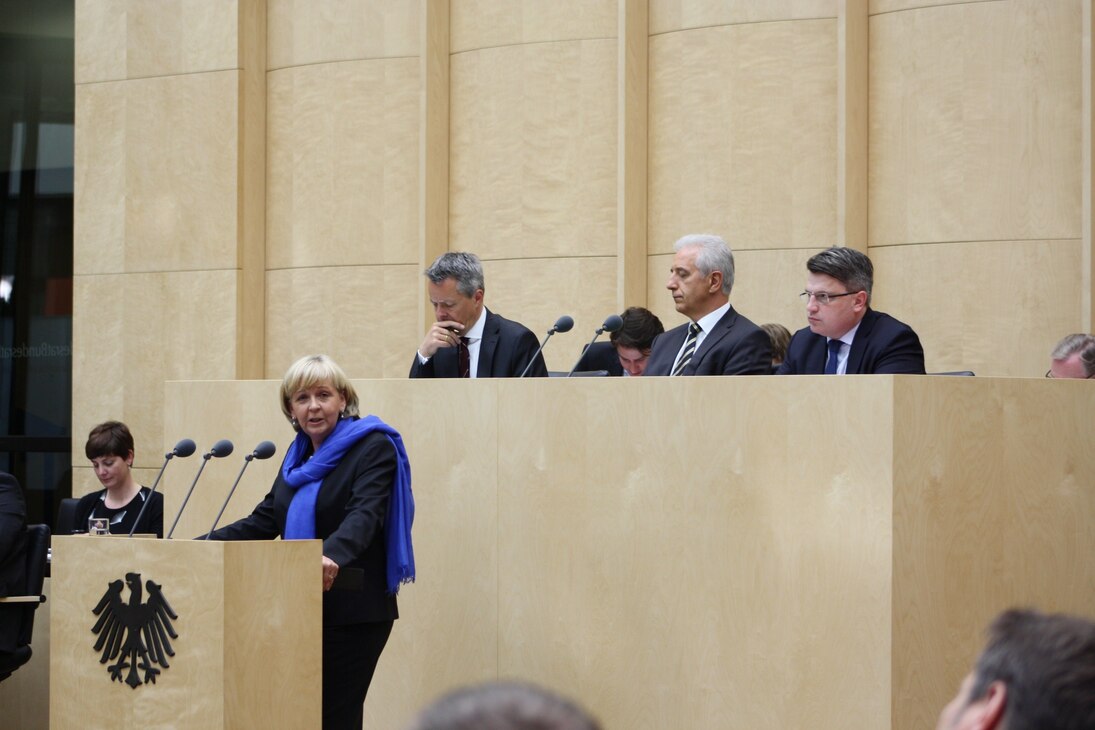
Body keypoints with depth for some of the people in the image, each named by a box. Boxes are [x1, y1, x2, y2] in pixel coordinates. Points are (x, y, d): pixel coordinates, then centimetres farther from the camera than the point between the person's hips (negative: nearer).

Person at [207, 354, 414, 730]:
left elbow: (365, 515, -23)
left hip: (353, 612, -7)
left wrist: (332, 555, -43)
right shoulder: (298, 456, 15)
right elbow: (263, 522, 18)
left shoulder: (374, 448, -8)